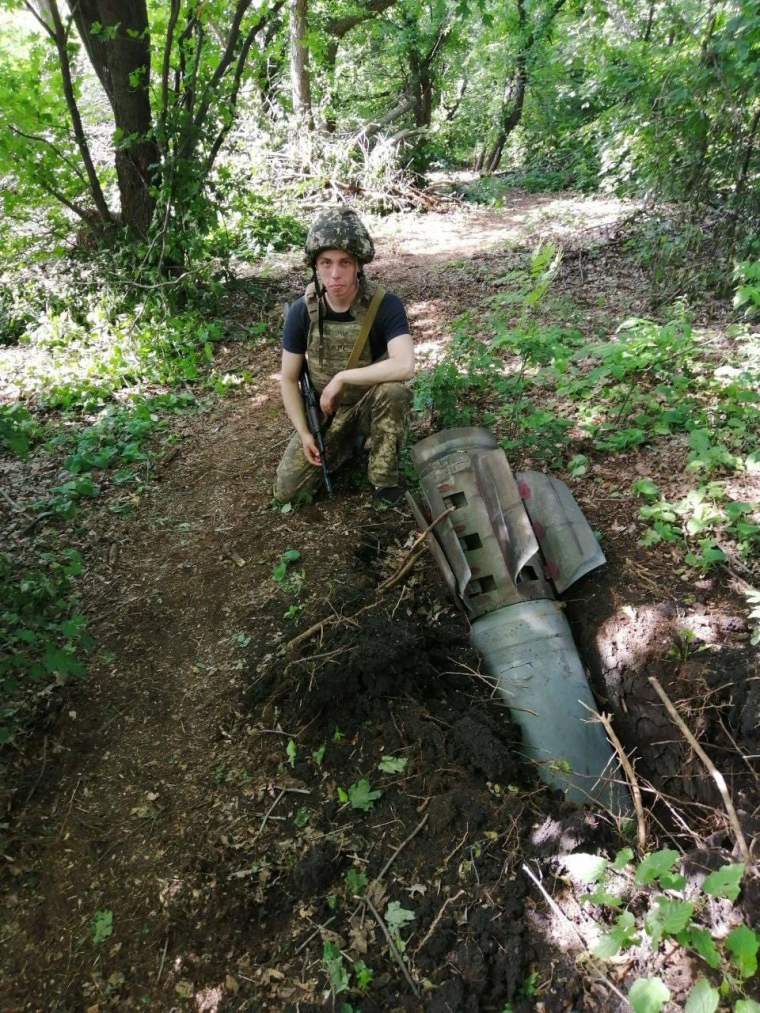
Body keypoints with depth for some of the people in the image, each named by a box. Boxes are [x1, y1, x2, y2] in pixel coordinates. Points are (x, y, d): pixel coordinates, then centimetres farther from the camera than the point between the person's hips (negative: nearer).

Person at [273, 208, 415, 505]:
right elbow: (288, 379, -5)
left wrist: (341, 377, -34)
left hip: (369, 404, -3)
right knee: (286, 491, -6)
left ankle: (384, 478, -14)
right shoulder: (302, 312, -15)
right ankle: (348, 441, 20)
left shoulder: (385, 305, -24)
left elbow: (405, 366, -40)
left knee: (394, 391, -38)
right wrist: (304, 433, -12)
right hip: (323, 412, 3)